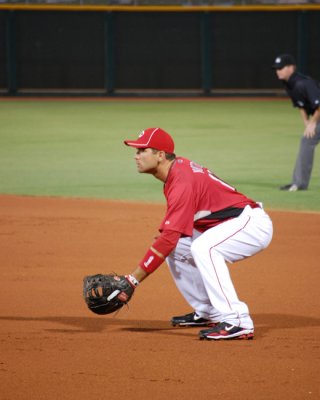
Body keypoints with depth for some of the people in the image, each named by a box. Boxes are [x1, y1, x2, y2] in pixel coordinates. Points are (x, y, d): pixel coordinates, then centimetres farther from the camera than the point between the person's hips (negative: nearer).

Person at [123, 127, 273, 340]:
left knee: (203, 248, -34)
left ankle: (237, 322, -34)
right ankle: (206, 313, 19)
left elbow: (169, 237, -28)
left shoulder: (182, 182, -23)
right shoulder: (178, 167, 8)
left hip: (253, 223, -11)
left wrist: (134, 279, -27)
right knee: (176, 247, 11)